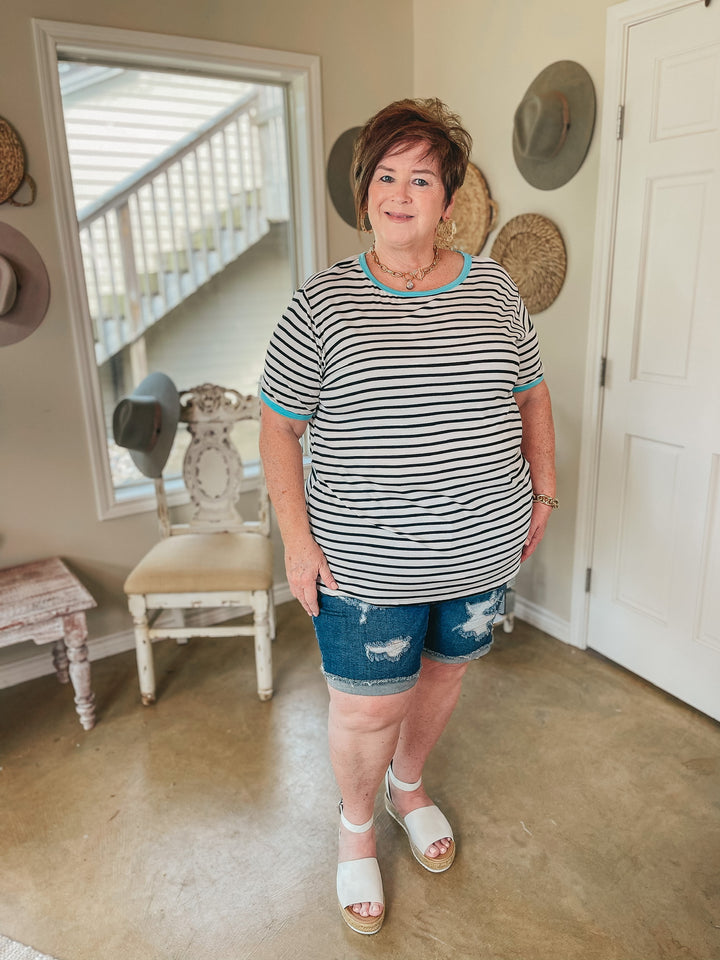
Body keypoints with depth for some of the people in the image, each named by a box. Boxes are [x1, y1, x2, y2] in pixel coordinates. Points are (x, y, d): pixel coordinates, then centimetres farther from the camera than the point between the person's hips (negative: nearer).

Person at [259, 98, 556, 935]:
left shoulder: (493, 288, 2)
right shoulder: (322, 303, -8)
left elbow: (531, 395, 12)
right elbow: (278, 426, -5)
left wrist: (543, 491, 9)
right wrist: (296, 537, -10)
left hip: (481, 548, 4)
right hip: (366, 561, -3)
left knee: (442, 673, 21)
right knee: (367, 709, 7)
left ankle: (409, 785, 52)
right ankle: (357, 825, 40)